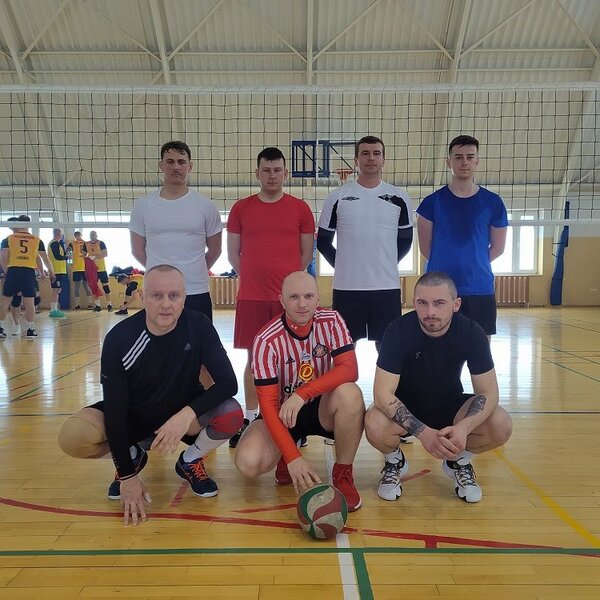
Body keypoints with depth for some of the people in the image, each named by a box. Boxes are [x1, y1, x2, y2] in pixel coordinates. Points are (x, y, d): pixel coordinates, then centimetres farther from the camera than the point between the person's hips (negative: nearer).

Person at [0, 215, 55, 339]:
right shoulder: (37, 240, 11)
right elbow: (45, 259, 17)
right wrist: (51, 271, 31)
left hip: (13, 270, 0)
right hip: (29, 272, 0)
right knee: (29, 301, 4)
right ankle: (30, 329, 7)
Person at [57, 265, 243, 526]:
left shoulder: (198, 326, -21)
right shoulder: (119, 338, -23)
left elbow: (228, 382, -22)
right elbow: (114, 408, -20)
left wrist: (187, 414, -39)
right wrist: (127, 476, -19)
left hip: (183, 413, 0)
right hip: (132, 417, 0)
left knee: (231, 414, -29)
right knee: (73, 436, -27)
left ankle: (190, 461, 4)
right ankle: (131, 458, 7)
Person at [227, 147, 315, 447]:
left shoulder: (300, 208, 4)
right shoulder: (241, 208, 6)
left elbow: (307, 254, 8)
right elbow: (233, 253, 10)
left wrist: (288, 281, 7)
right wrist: (255, 279, 7)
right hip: (251, 297, 1)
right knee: (254, 358, 8)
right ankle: (250, 419, 20)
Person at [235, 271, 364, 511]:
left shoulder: (331, 321, -13)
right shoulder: (267, 340, -21)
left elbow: (349, 369, -24)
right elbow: (268, 403, -22)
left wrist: (302, 394, -37)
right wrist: (293, 457, -32)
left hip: (321, 407, 2)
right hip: (282, 411, -1)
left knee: (350, 394, -32)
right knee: (248, 462, -27)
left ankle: (343, 475, -10)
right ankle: (286, 459, 10)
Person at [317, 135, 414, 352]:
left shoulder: (399, 198, 3)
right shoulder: (337, 197, 0)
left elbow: (405, 240, 14)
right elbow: (323, 241, 8)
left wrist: (387, 264, 9)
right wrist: (342, 266, 6)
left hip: (387, 287, 1)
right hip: (346, 288, 0)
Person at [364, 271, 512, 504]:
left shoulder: (472, 332, -19)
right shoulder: (399, 330, -26)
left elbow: (488, 392, -17)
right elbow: (383, 393, -29)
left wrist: (464, 427, -36)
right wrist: (423, 432, -41)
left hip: (450, 403, 2)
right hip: (405, 405, -2)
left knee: (501, 426, -25)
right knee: (375, 425, -34)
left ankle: (459, 462, 9)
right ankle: (394, 462, 4)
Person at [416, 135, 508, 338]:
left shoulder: (492, 203, 3)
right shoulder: (433, 201, 0)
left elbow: (497, 248, 11)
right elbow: (425, 247, 5)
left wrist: (473, 265, 9)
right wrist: (446, 267, 6)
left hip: (480, 290, 1)